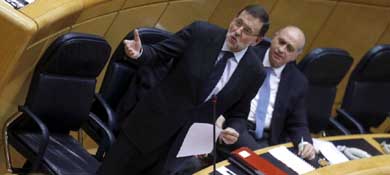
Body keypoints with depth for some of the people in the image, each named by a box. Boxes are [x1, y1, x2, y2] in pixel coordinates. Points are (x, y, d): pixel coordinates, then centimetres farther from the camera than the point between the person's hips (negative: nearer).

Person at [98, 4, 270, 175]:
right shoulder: (200, 32, -10)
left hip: (187, 141, 1)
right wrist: (139, 52, -24)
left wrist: (233, 130, -16)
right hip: (152, 122, 0)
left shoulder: (254, 71, -6)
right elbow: (158, 52, -3)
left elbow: (238, 114, 5)